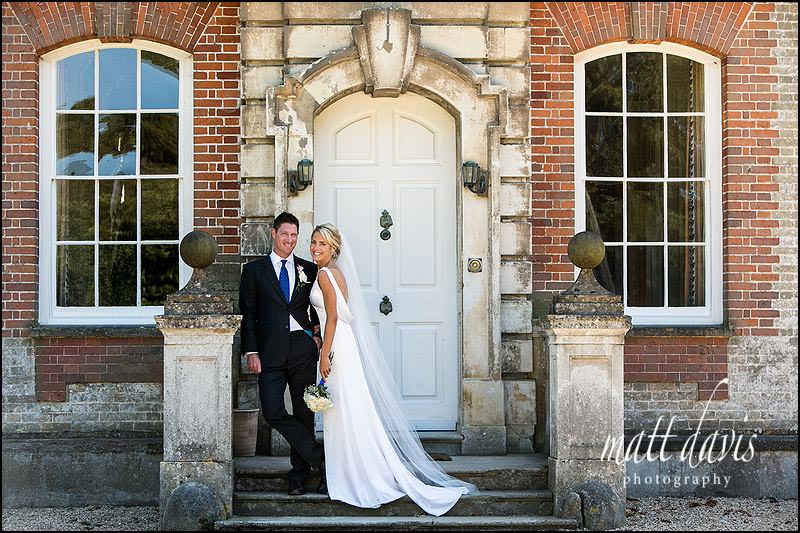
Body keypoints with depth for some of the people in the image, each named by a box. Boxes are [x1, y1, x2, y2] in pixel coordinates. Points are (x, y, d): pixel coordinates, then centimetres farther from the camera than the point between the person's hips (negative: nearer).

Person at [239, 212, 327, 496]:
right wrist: (251, 352, -4)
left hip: (303, 348, 1)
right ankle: (320, 458, 0)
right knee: (273, 412, -12)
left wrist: (317, 334, -2)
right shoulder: (254, 270, 7)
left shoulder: (309, 270, 11)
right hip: (271, 352, -1)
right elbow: (248, 313, 4)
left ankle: (299, 474, 15)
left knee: (304, 414, 4)